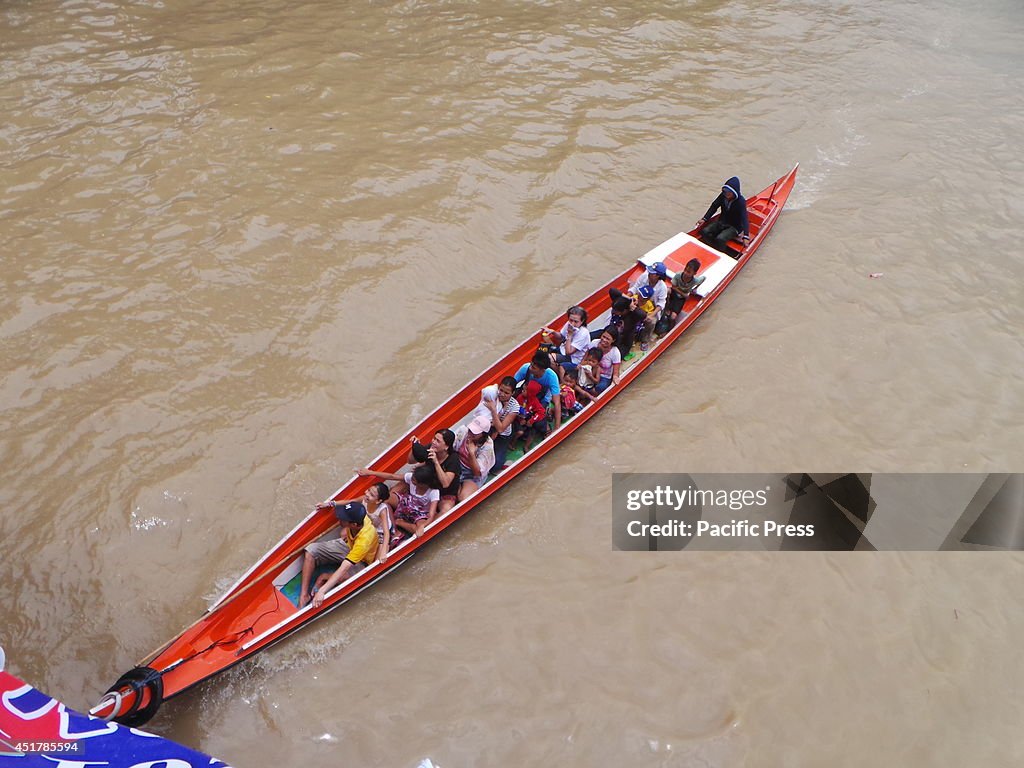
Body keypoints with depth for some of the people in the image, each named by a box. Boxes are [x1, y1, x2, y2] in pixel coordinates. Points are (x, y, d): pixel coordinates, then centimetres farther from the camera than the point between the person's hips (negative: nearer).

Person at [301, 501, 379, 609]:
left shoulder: (365, 539, -41)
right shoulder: (358, 516, -26)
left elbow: (344, 569, -43)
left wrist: (322, 591, -46)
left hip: (360, 562, -7)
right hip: (347, 544, 7)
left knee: (345, 576, -39)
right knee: (311, 550, -11)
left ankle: (323, 579, -7)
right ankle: (304, 595, -14)